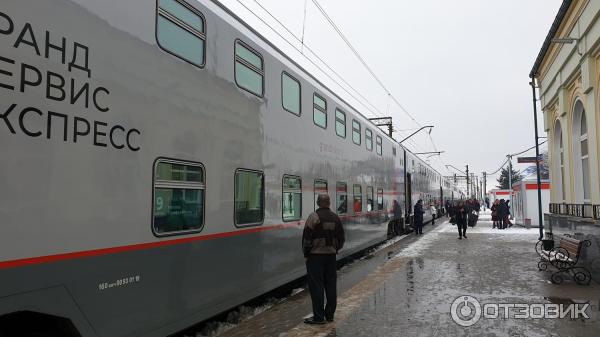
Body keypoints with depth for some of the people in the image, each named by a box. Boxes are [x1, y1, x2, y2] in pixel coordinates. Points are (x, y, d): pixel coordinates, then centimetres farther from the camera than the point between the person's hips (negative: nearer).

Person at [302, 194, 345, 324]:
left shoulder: (314, 216, -12)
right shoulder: (335, 218, 7)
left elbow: (307, 238, -13)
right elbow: (341, 238, 12)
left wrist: (306, 254, -4)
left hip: (316, 255, -6)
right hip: (331, 255, 6)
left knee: (316, 286, 0)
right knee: (331, 285, 12)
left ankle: (318, 317, 3)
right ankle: (330, 314, 20)